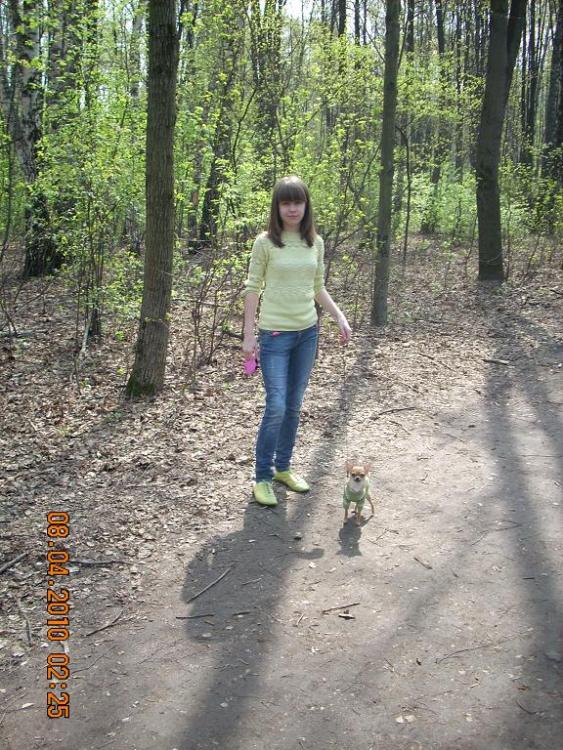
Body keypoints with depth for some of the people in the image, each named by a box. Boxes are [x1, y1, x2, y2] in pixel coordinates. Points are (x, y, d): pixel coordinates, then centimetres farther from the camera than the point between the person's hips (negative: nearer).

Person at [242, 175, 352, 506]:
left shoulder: (315, 242, 6)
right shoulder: (265, 242, -7)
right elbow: (253, 289, -4)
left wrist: (340, 317, 2)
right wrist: (249, 335, -6)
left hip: (308, 332, 5)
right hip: (275, 334, -5)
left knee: (294, 406, 12)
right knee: (276, 407, -9)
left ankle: (283, 467, 28)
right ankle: (263, 476, 8)